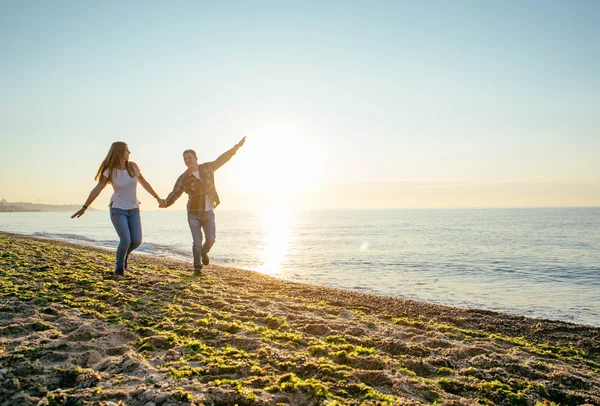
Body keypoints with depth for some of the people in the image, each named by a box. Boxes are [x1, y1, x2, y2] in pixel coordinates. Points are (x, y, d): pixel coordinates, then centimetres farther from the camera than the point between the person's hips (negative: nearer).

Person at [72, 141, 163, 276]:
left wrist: (157, 198, 12)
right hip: (118, 209, -3)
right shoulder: (109, 171, -12)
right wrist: (84, 207, -16)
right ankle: (119, 266, 10)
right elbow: (97, 190, -13)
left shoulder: (133, 166, -3)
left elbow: (144, 183, 8)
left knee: (137, 241, -6)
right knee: (126, 240, -16)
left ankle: (124, 255, 28)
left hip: (133, 209, 4)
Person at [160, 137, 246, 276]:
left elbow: (221, 160, 7)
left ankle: (204, 252, 34)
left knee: (211, 239, -2)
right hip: (193, 213, -2)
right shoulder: (183, 178, -10)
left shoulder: (207, 168, -3)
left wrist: (236, 147, 8)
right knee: (197, 242, -5)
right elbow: (175, 194, -16)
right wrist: (166, 203, -38)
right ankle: (197, 267, 15)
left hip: (208, 213, 2)